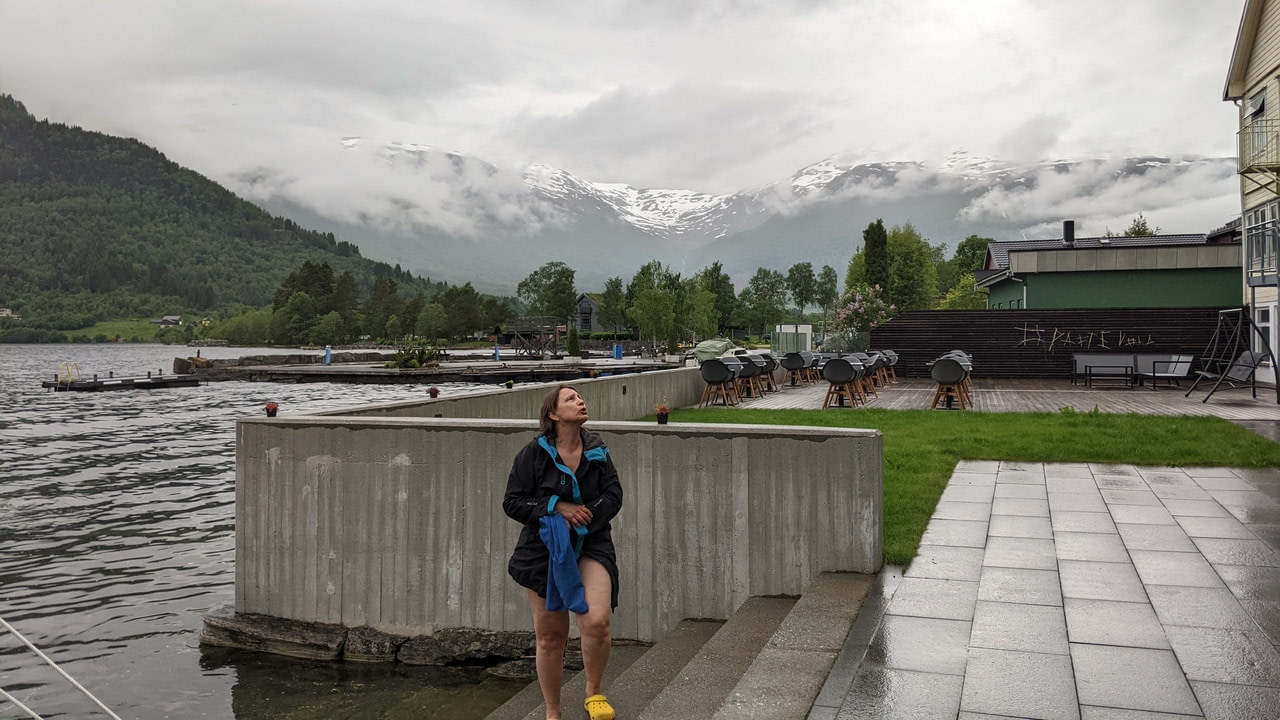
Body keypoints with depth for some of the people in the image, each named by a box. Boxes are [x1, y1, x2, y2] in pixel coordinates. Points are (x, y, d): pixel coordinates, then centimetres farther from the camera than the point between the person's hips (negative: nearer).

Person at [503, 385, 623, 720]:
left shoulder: (597, 450, 2)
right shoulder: (534, 453, -7)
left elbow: (613, 495, 2)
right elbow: (512, 502, -7)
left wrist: (583, 519, -14)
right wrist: (556, 507, -19)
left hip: (591, 545, 1)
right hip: (544, 550, -1)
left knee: (597, 621, -22)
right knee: (550, 637, 7)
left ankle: (594, 692, 6)